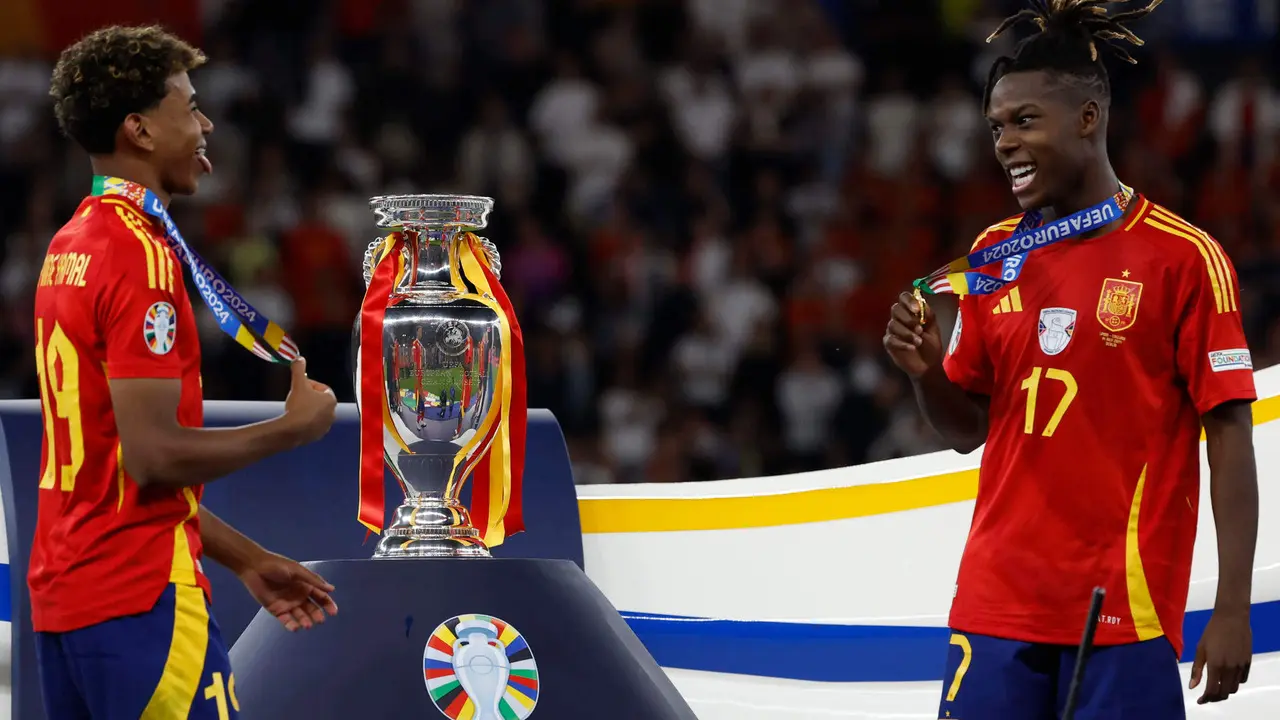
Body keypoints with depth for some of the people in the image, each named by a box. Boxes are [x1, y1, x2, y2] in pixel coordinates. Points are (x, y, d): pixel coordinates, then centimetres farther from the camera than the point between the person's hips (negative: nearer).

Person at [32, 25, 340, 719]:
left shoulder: (69, 248, 15)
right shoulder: (139, 251, -14)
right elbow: (154, 456, -20)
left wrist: (245, 558, 22)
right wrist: (295, 426, -7)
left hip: (62, 590, 9)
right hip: (140, 599, -9)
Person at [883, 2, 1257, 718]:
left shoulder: (1183, 257, -5)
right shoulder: (993, 257, 11)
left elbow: (1230, 431, -6)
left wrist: (1233, 608, -11)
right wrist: (927, 370, -6)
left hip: (1123, 611, -5)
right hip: (997, 604, 5)